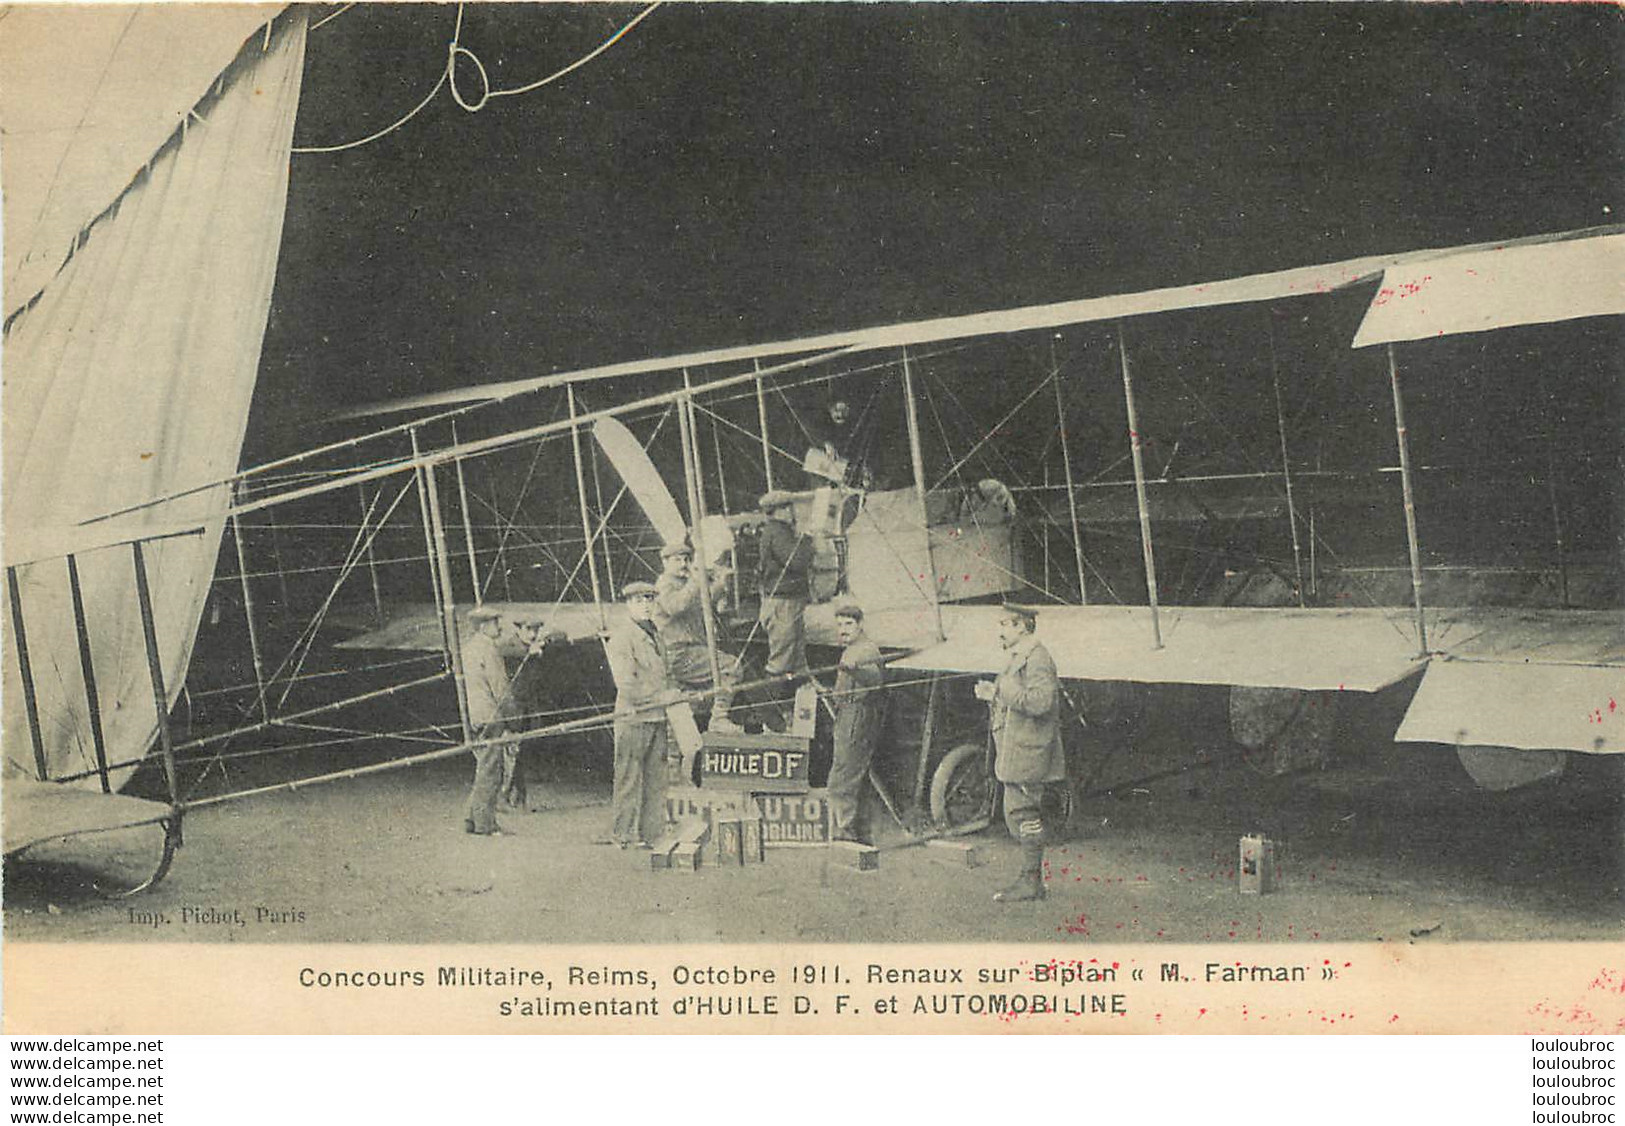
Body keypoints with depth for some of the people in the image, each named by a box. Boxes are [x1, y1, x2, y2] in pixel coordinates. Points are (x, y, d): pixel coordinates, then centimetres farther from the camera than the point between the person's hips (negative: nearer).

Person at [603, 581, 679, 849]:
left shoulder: (655, 634, 18)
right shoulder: (620, 637, -9)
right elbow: (626, 684, -16)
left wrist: (674, 692, 13)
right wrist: (663, 696, -16)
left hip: (658, 717, 8)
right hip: (633, 718, -8)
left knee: (656, 777, 8)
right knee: (630, 778, -4)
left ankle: (649, 832, 13)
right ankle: (623, 833, 2)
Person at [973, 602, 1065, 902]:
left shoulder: (1037, 658, -14)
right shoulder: (1017, 656, 18)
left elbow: (1040, 701, -25)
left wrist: (1000, 691, -21)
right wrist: (994, 695, 9)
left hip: (1027, 751, -11)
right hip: (1015, 752, 11)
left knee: (1024, 815, -7)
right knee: (1017, 815, 13)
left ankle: (1031, 882, -1)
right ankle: (1031, 877, 19)